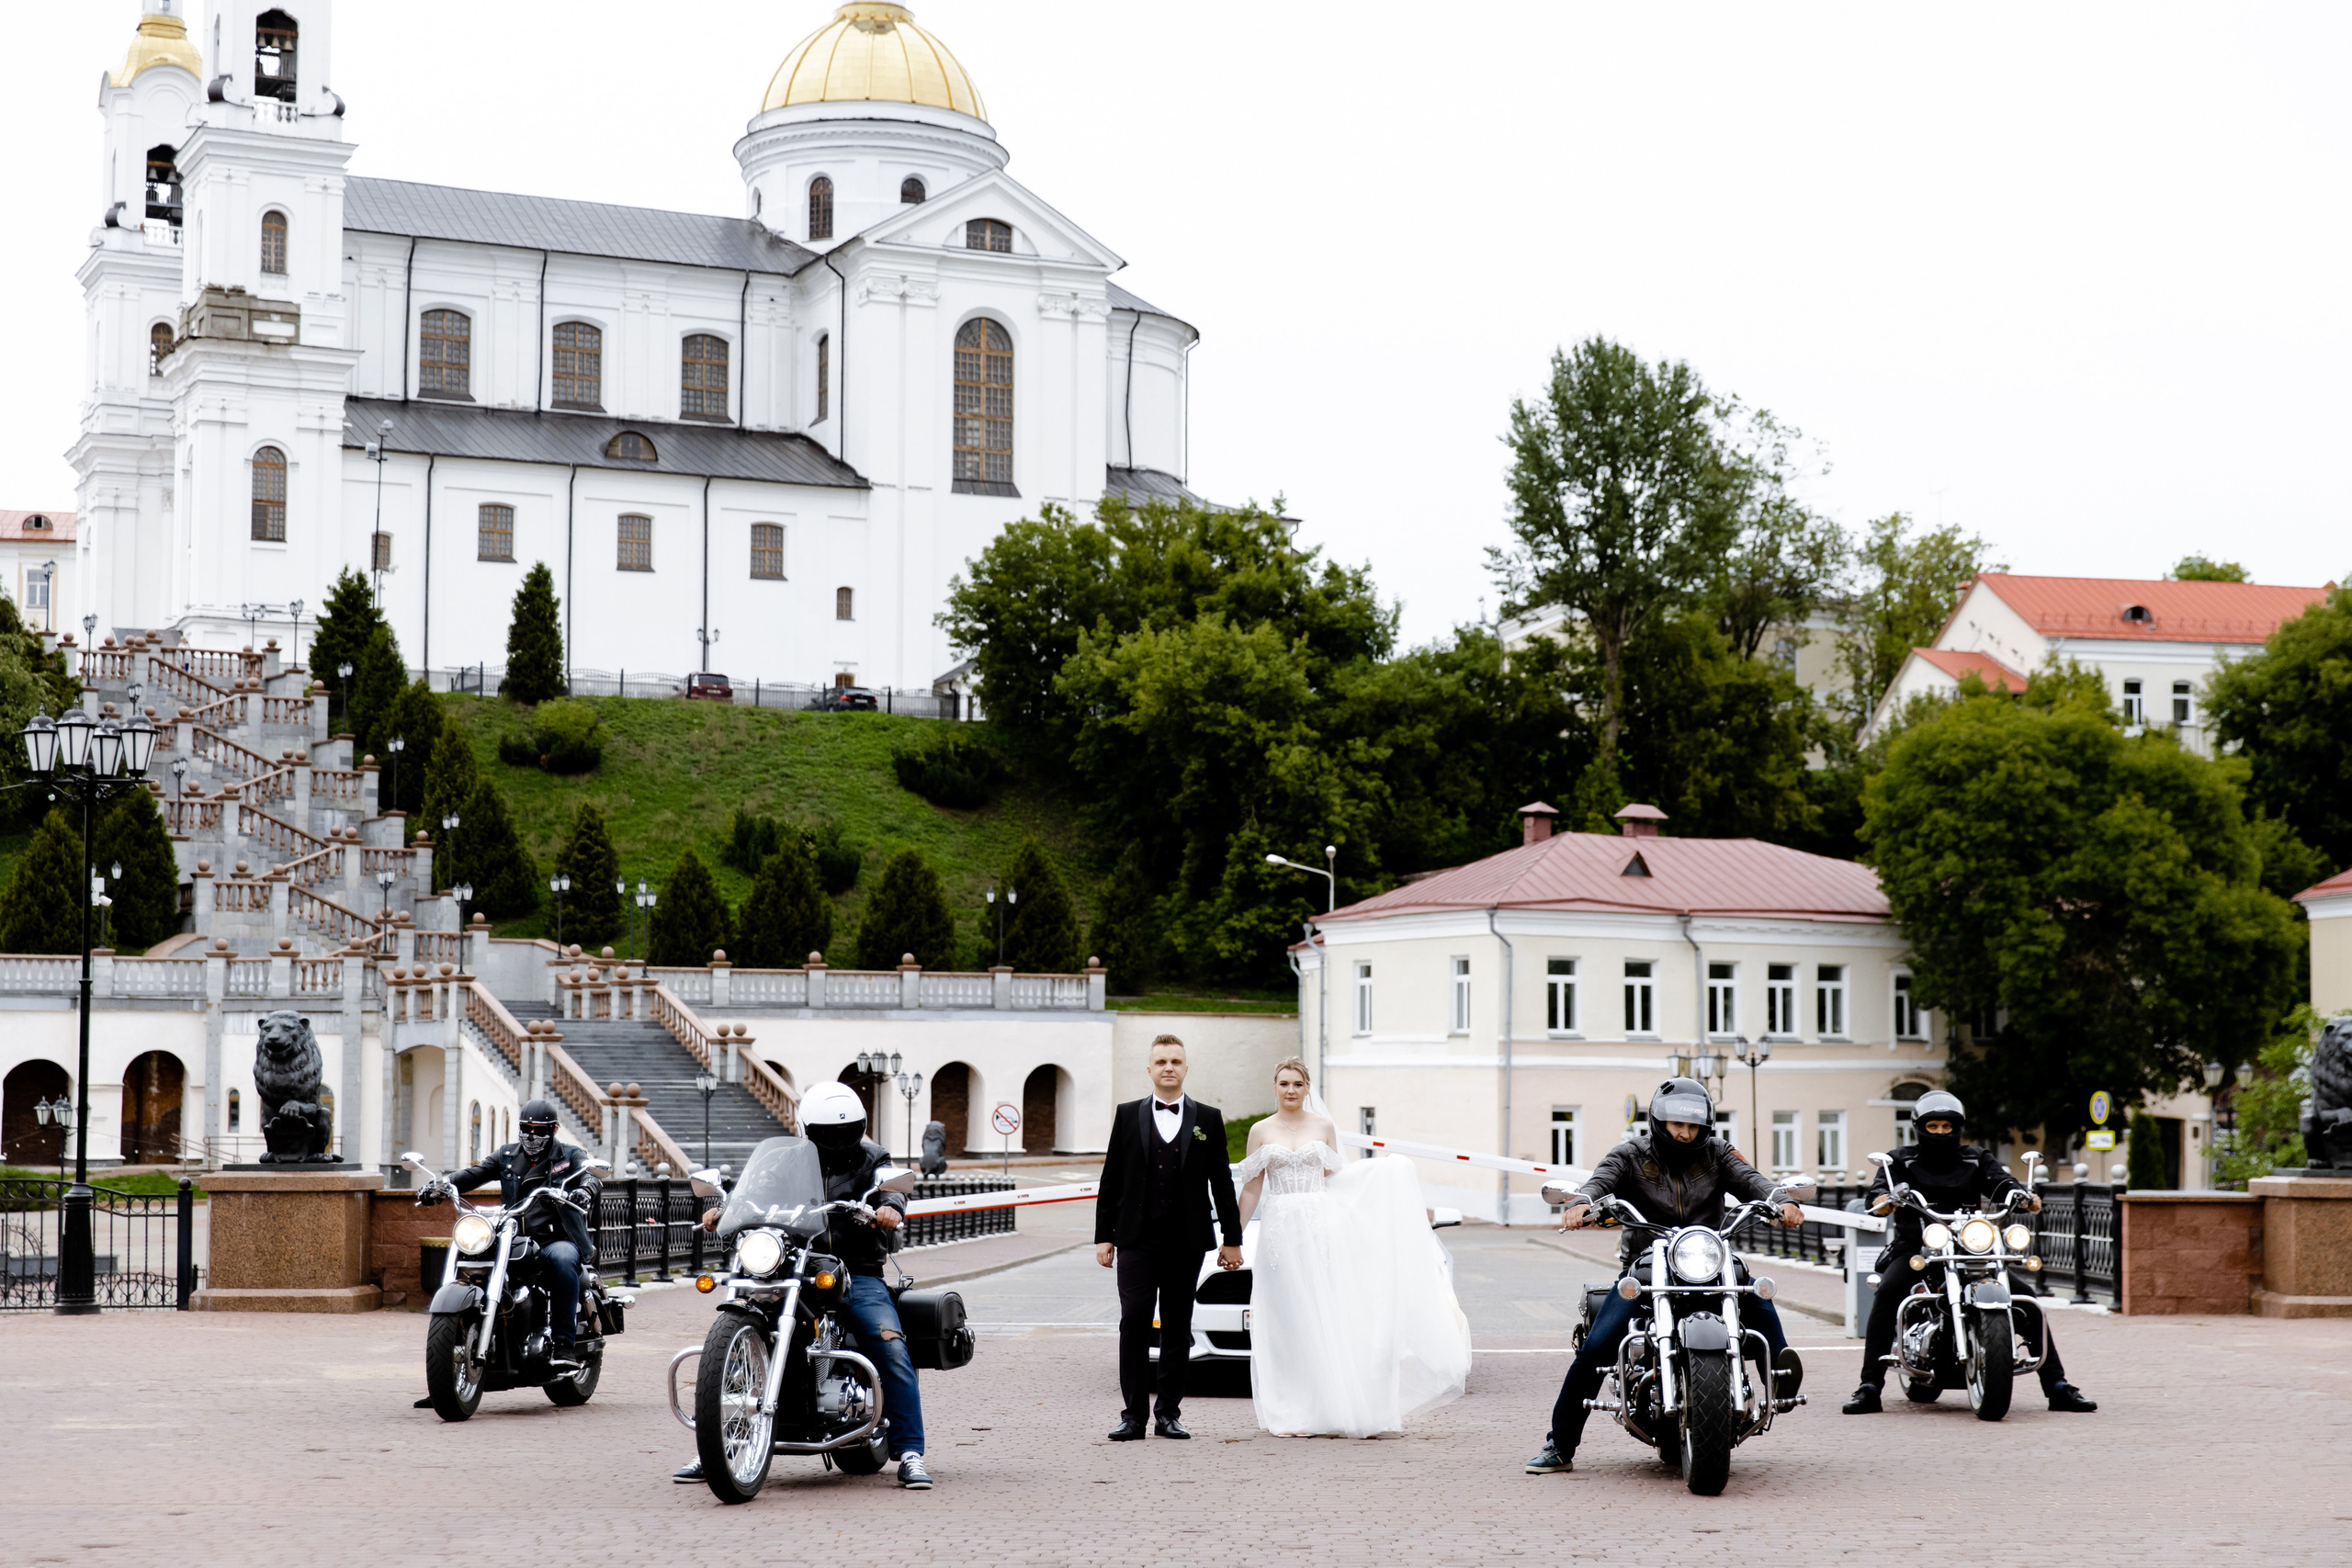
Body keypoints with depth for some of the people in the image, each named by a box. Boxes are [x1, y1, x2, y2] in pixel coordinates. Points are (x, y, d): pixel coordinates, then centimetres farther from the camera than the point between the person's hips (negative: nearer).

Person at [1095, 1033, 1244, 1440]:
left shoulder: (1209, 1119, 7)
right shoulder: (1127, 1115, 7)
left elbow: (1222, 1182, 8)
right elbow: (1110, 1181, 7)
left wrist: (1232, 1239, 4)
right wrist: (1103, 1236, 2)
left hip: (1187, 1241, 1)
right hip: (1137, 1239, -1)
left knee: (1178, 1329, 4)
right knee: (1134, 1323, -7)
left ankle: (1169, 1413, 11)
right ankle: (1134, 1414, -4)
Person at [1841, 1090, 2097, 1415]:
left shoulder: (1977, 1160, 14)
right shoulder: (1902, 1161, 9)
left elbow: (2001, 1183, -2)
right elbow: (1880, 1186, -8)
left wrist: (2024, 1197, -26)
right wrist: (1882, 1198, -33)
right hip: (1915, 1249, -2)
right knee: (1887, 1293, -31)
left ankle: (2057, 1388, -1)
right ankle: (1869, 1388, -29)